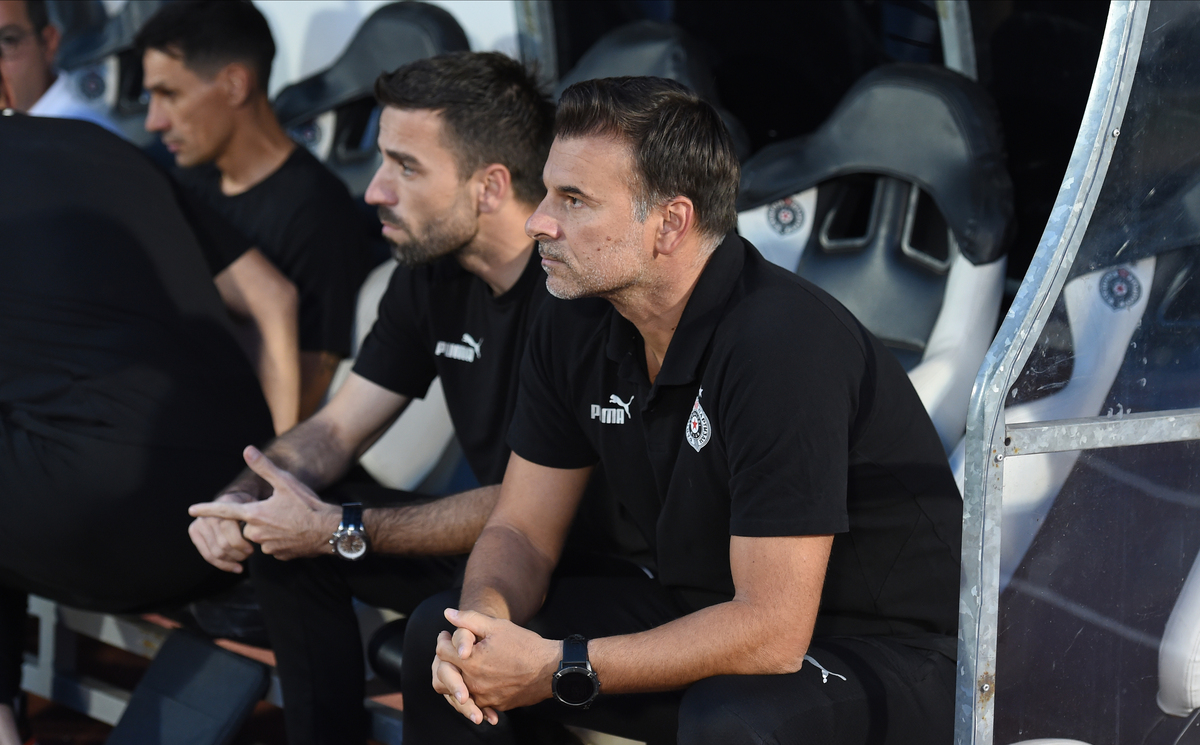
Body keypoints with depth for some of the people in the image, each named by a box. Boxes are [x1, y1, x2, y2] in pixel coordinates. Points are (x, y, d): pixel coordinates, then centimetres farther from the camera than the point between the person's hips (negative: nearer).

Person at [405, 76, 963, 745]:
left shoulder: (785, 344, -28)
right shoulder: (575, 328, -2)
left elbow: (771, 632, -30)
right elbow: (523, 532, 4)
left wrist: (558, 667, -25)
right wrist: (485, 621, -19)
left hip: (878, 654, -7)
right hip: (707, 617, 7)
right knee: (443, 632, -1)